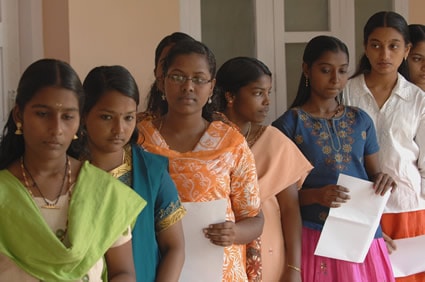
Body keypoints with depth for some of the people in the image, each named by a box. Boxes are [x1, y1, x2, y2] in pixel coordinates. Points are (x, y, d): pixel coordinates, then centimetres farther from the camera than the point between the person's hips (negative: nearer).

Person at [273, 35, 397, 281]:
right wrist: (315, 195, -24)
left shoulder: (361, 120, 7)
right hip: (315, 237, -4)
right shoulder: (289, 124, -6)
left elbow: (374, 173, 13)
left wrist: (383, 180, -10)